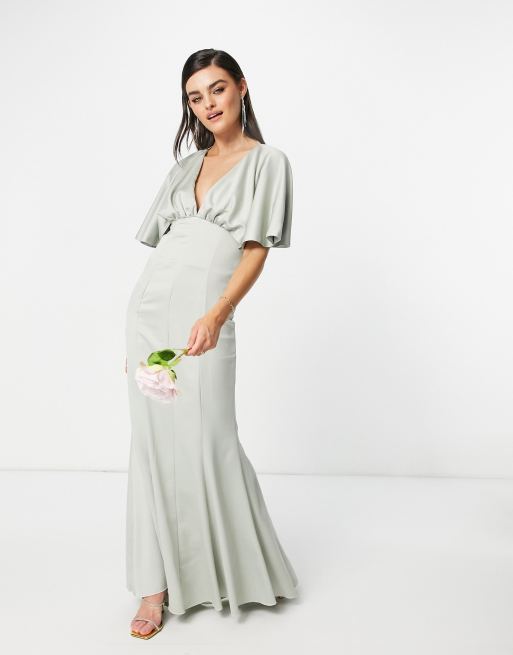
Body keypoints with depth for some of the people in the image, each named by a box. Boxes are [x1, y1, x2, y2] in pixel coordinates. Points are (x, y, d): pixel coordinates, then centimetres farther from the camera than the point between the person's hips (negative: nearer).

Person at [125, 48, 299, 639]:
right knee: (153, 442, 4)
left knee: (207, 441, -5)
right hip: (148, 304, 5)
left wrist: (216, 314, -21)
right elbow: (159, 242, 16)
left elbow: (256, 250, -7)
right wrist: (136, 329, 10)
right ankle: (157, 587, 14)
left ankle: (246, 570, 20)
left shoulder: (267, 161, 3)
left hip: (205, 312, -5)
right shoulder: (186, 166, 19)